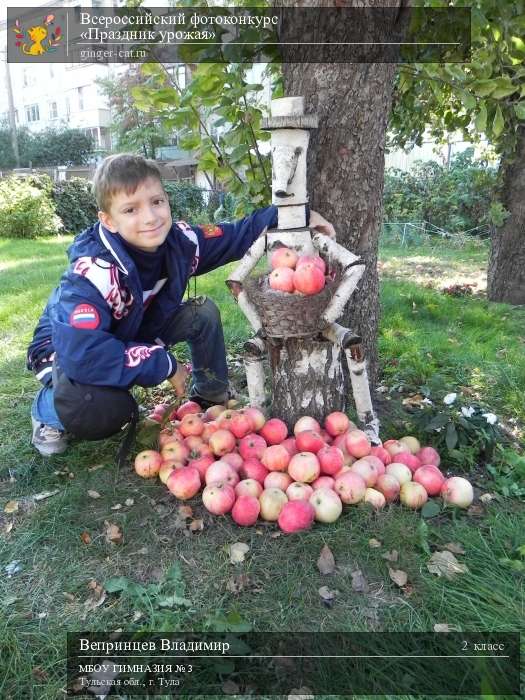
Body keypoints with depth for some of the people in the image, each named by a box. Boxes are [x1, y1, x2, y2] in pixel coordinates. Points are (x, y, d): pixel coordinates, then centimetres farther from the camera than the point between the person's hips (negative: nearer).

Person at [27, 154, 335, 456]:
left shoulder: (179, 240, -20)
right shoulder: (93, 272, -39)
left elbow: (238, 235, -6)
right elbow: (83, 354, -46)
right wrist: (166, 365, -37)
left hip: (134, 332, 6)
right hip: (68, 349, -6)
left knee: (203, 313, -11)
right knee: (104, 409, -39)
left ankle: (211, 397, 11)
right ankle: (49, 413, -2)